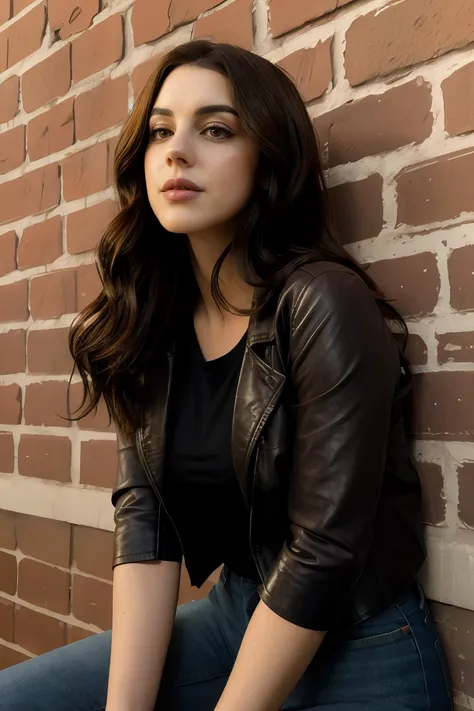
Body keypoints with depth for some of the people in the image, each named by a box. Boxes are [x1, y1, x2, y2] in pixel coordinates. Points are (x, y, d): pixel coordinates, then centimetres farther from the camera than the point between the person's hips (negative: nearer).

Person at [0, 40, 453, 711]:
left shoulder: (322, 305, -21)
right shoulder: (148, 323, -2)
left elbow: (323, 550, -21)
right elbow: (143, 515, -6)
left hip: (357, 650, -4)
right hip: (234, 614, 5)